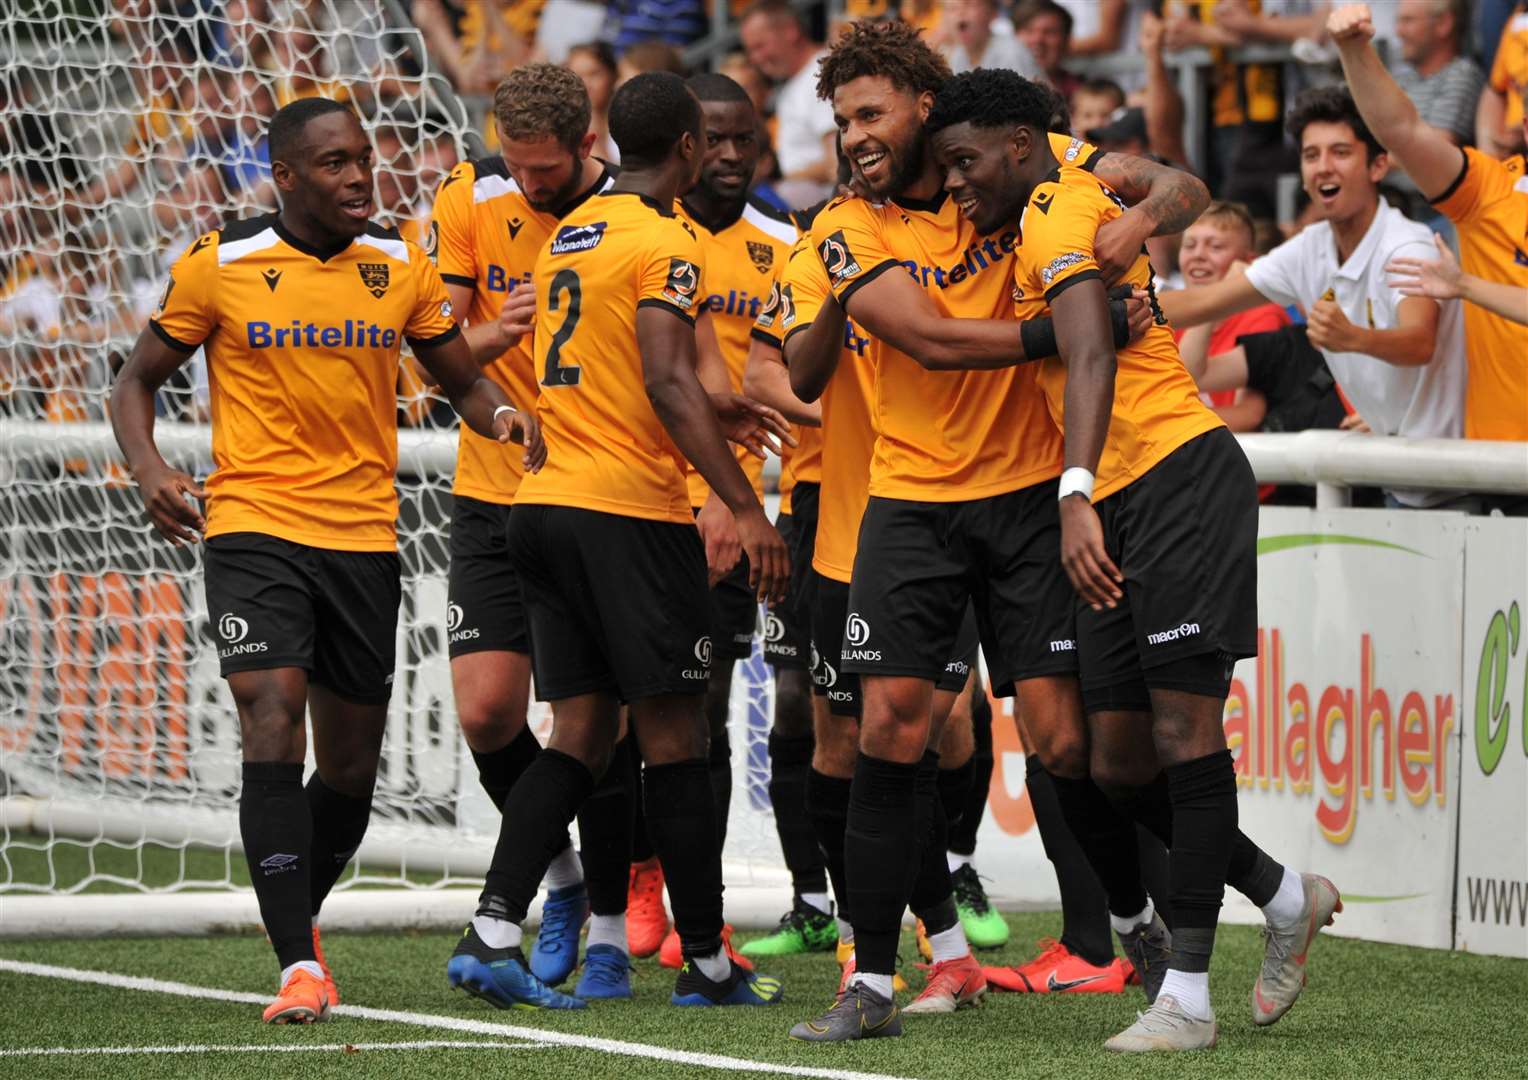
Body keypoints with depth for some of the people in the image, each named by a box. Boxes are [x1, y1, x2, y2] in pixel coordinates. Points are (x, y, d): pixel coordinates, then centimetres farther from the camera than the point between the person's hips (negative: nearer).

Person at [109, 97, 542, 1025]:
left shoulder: (401, 267, 5)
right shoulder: (219, 267, -3)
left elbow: (462, 379, 14)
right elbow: (138, 380, 6)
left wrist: (502, 414, -9)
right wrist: (149, 469, -12)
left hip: (365, 534, 3)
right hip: (253, 527, -3)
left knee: (353, 764, 8)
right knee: (274, 731, -18)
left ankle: (301, 921, 34)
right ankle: (299, 967, -19)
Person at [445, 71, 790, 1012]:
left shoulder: (570, 236, 16)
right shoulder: (665, 243, -10)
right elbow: (665, 384, -21)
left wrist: (708, 414, 34)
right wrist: (746, 507, -22)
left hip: (548, 507, 8)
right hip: (631, 511, -8)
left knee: (580, 737, 8)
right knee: (674, 739, 0)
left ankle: (491, 933, -6)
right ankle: (707, 963, 5)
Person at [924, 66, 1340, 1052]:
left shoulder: (1058, 218, -10)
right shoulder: (1070, 193, 18)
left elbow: (1092, 360, -26)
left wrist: (1077, 494, -40)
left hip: (1182, 478, -10)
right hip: (1120, 504, 10)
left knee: (1182, 726, -12)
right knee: (1120, 759, 5)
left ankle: (1188, 996, -15)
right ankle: (1287, 895, 21)